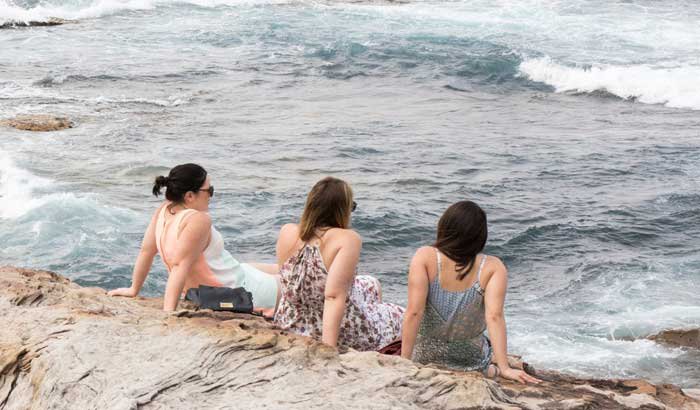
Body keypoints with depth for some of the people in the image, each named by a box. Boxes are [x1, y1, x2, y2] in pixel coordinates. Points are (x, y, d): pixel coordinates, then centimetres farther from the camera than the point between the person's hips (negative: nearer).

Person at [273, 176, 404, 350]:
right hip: (339, 334, -6)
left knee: (370, 285, 33)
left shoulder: (287, 233, -10)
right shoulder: (347, 240, -26)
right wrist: (328, 348, -36)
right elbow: (334, 295, -35)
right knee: (401, 316, 23)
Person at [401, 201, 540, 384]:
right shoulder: (493, 267, -15)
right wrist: (504, 368, -24)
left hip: (424, 358, 0)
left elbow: (414, 312, -22)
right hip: (472, 361, 0)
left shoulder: (425, 257, -16)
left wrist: (404, 361, -19)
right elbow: (494, 316, -24)